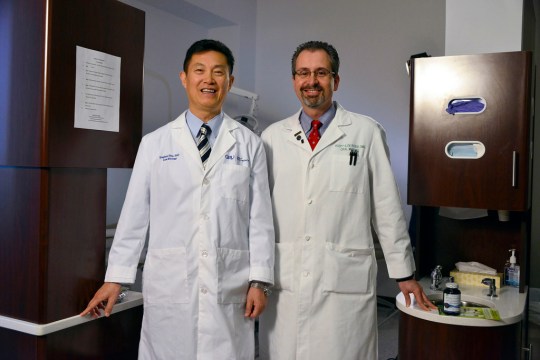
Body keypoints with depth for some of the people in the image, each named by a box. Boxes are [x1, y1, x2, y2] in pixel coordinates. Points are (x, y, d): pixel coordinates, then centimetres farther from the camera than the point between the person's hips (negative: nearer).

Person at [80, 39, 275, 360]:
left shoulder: (250, 144, 3)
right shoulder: (154, 144, 3)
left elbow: (260, 217, 2)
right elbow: (134, 214, 4)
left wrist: (259, 281, -1)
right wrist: (115, 278, 5)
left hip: (230, 288, 0)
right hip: (169, 285, 0)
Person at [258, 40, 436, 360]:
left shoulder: (366, 133, 1)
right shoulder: (273, 136, 7)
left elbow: (387, 208, 2)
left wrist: (404, 273, 6)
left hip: (345, 283, -2)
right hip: (284, 283, 2)